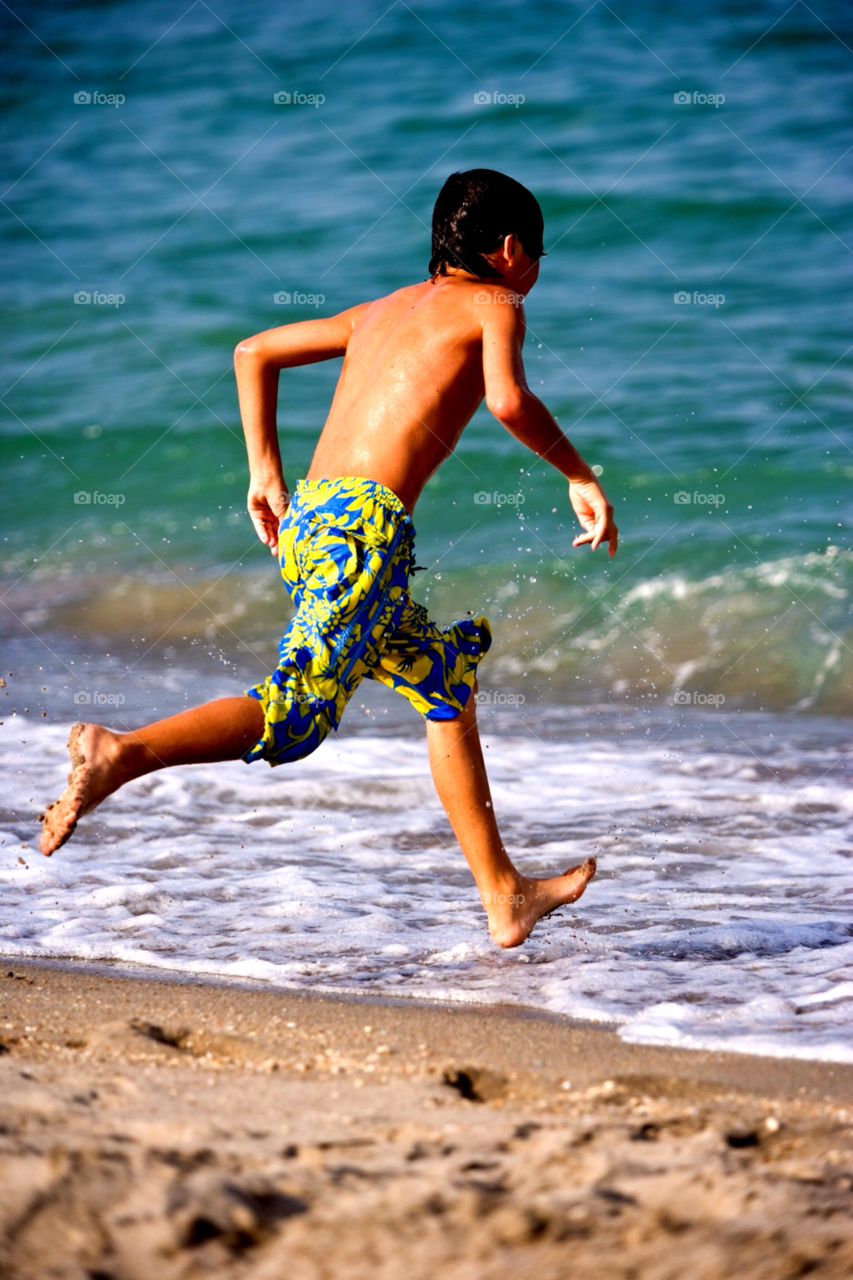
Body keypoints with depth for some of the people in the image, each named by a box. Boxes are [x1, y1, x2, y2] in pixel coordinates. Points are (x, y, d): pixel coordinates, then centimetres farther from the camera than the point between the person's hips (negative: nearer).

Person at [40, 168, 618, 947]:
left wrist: (265, 474, 28)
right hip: (364, 521, -9)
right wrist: (579, 475, -4)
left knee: (449, 686, 19)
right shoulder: (493, 305, 5)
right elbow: (508, 399, -16)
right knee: (296, 713, -17)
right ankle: (122, 754, -33)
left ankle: (505, 897, 23)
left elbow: (255, 353, 28)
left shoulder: (385, 310, 26)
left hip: (307, 514, 9)